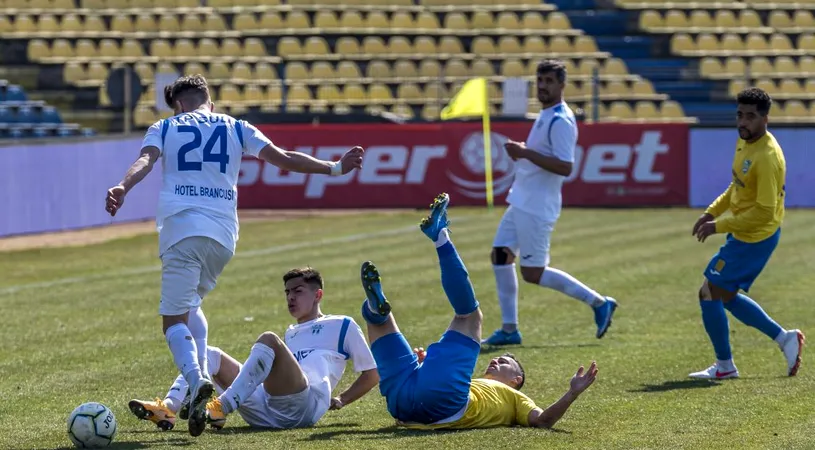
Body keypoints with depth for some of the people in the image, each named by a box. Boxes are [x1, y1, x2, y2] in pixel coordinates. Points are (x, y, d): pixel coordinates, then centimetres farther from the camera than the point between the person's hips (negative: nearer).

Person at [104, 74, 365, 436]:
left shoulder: (164, 128, 14)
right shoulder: (236, 128, 19)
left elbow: (145, 160, -7)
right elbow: (284, 159, 13)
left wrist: (122, 188, -25)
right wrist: (335, 168, 20)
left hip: (181, 230, -3)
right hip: (224, 234, 4)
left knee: (174, 319, -5)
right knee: (189, 303, 26)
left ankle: (196, 381, -32)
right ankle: (201, 377, 9)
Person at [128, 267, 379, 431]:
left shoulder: (342, 326, 20)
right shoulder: (290, 334, 38)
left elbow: (372, 374, 18)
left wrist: (340, 401, 8)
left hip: (305, 405, -7)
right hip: (265, 412, 7)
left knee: (268, 340, -29)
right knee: (210, 355, -2)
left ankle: (221, 409, -44)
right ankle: (168, 408, -30)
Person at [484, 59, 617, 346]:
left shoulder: (561, 121, -18)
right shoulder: (546, 116, 13)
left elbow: (565, 167, -26)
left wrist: (526, 153, -26)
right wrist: (522, 152, 7)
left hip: (537, 208, -10)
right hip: (522, 202, 10)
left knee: (533, 274, -6)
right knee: (500, 256, 8)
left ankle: (599, 303, 3)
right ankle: (509, 329, 13)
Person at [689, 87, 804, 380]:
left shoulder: (766, 158, -26)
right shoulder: (744, 141, 3)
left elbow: (764, 212, -26)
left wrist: (718, 226, -22)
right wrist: (711, 212, 8)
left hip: (754, 239, -10)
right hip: (742, 235, 10)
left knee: (710, 294, -3)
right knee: (724, 296, 18)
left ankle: (724, 366, 11)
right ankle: (785, 338, 26)